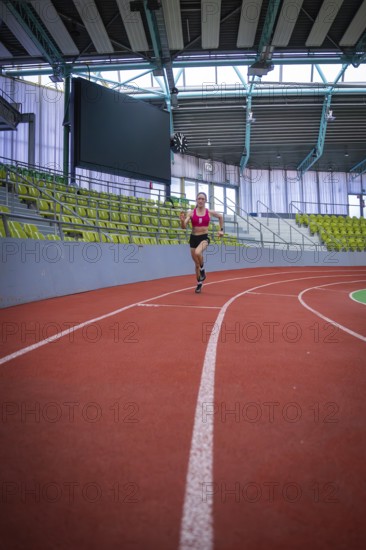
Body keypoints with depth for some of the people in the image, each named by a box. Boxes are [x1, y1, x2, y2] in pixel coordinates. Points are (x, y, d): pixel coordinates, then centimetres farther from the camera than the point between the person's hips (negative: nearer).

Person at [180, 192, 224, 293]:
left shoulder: (210, 212, -1)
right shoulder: (191, 212, -4)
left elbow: (221, 216, 19)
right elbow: (183, 227, -11)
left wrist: (221, 230, 16)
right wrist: (182, 220, -31)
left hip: (204, 237, -2)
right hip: (193, 238, 2)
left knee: (198, 253, -35)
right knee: (196, 263, 11)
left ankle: (202, 270, -6)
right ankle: (199, 284, 29)